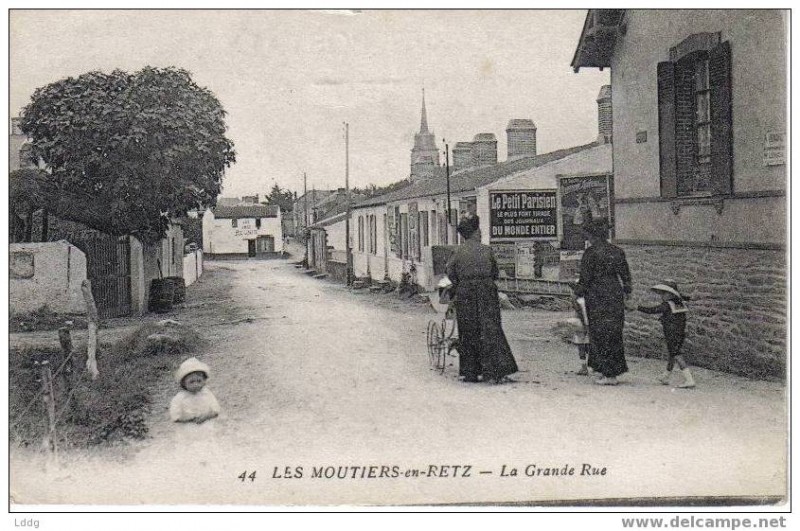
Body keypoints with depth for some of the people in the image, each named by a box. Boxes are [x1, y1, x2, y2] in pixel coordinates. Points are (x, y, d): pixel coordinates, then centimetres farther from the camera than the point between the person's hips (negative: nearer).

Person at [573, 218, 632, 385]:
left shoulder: (591, 252, -11)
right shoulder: (617, 251, 7)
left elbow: (585, 277, -12)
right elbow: (625, 275, 15)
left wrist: (578, 292, 3)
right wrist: (627, 291, 29)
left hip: (597, 297, -6)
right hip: (615, 296, 6)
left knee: (600, 336, 2)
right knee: (615, 335, 14)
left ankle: (609, 375, 1)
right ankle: (615, 372, 19)